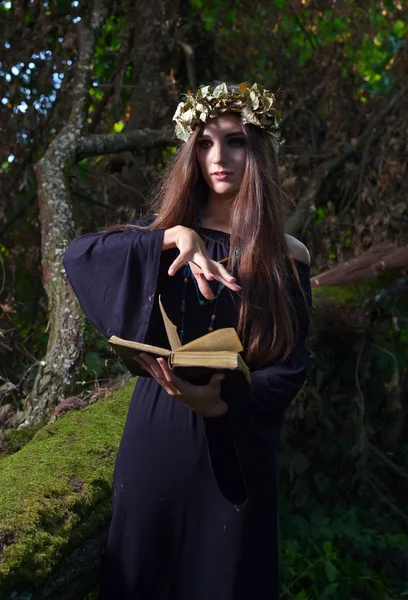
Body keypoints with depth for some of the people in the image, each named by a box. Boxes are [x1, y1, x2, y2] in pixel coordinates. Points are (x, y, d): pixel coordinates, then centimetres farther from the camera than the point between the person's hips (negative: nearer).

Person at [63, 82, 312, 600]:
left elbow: (290, 365, -6)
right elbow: (77, 255, -14)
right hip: (157, 432, 1)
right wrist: (171, 237, -26)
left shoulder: (286, 256, -3)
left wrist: (221, 402, -24)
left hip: (235, 444, -1)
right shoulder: (170, 228, 1)